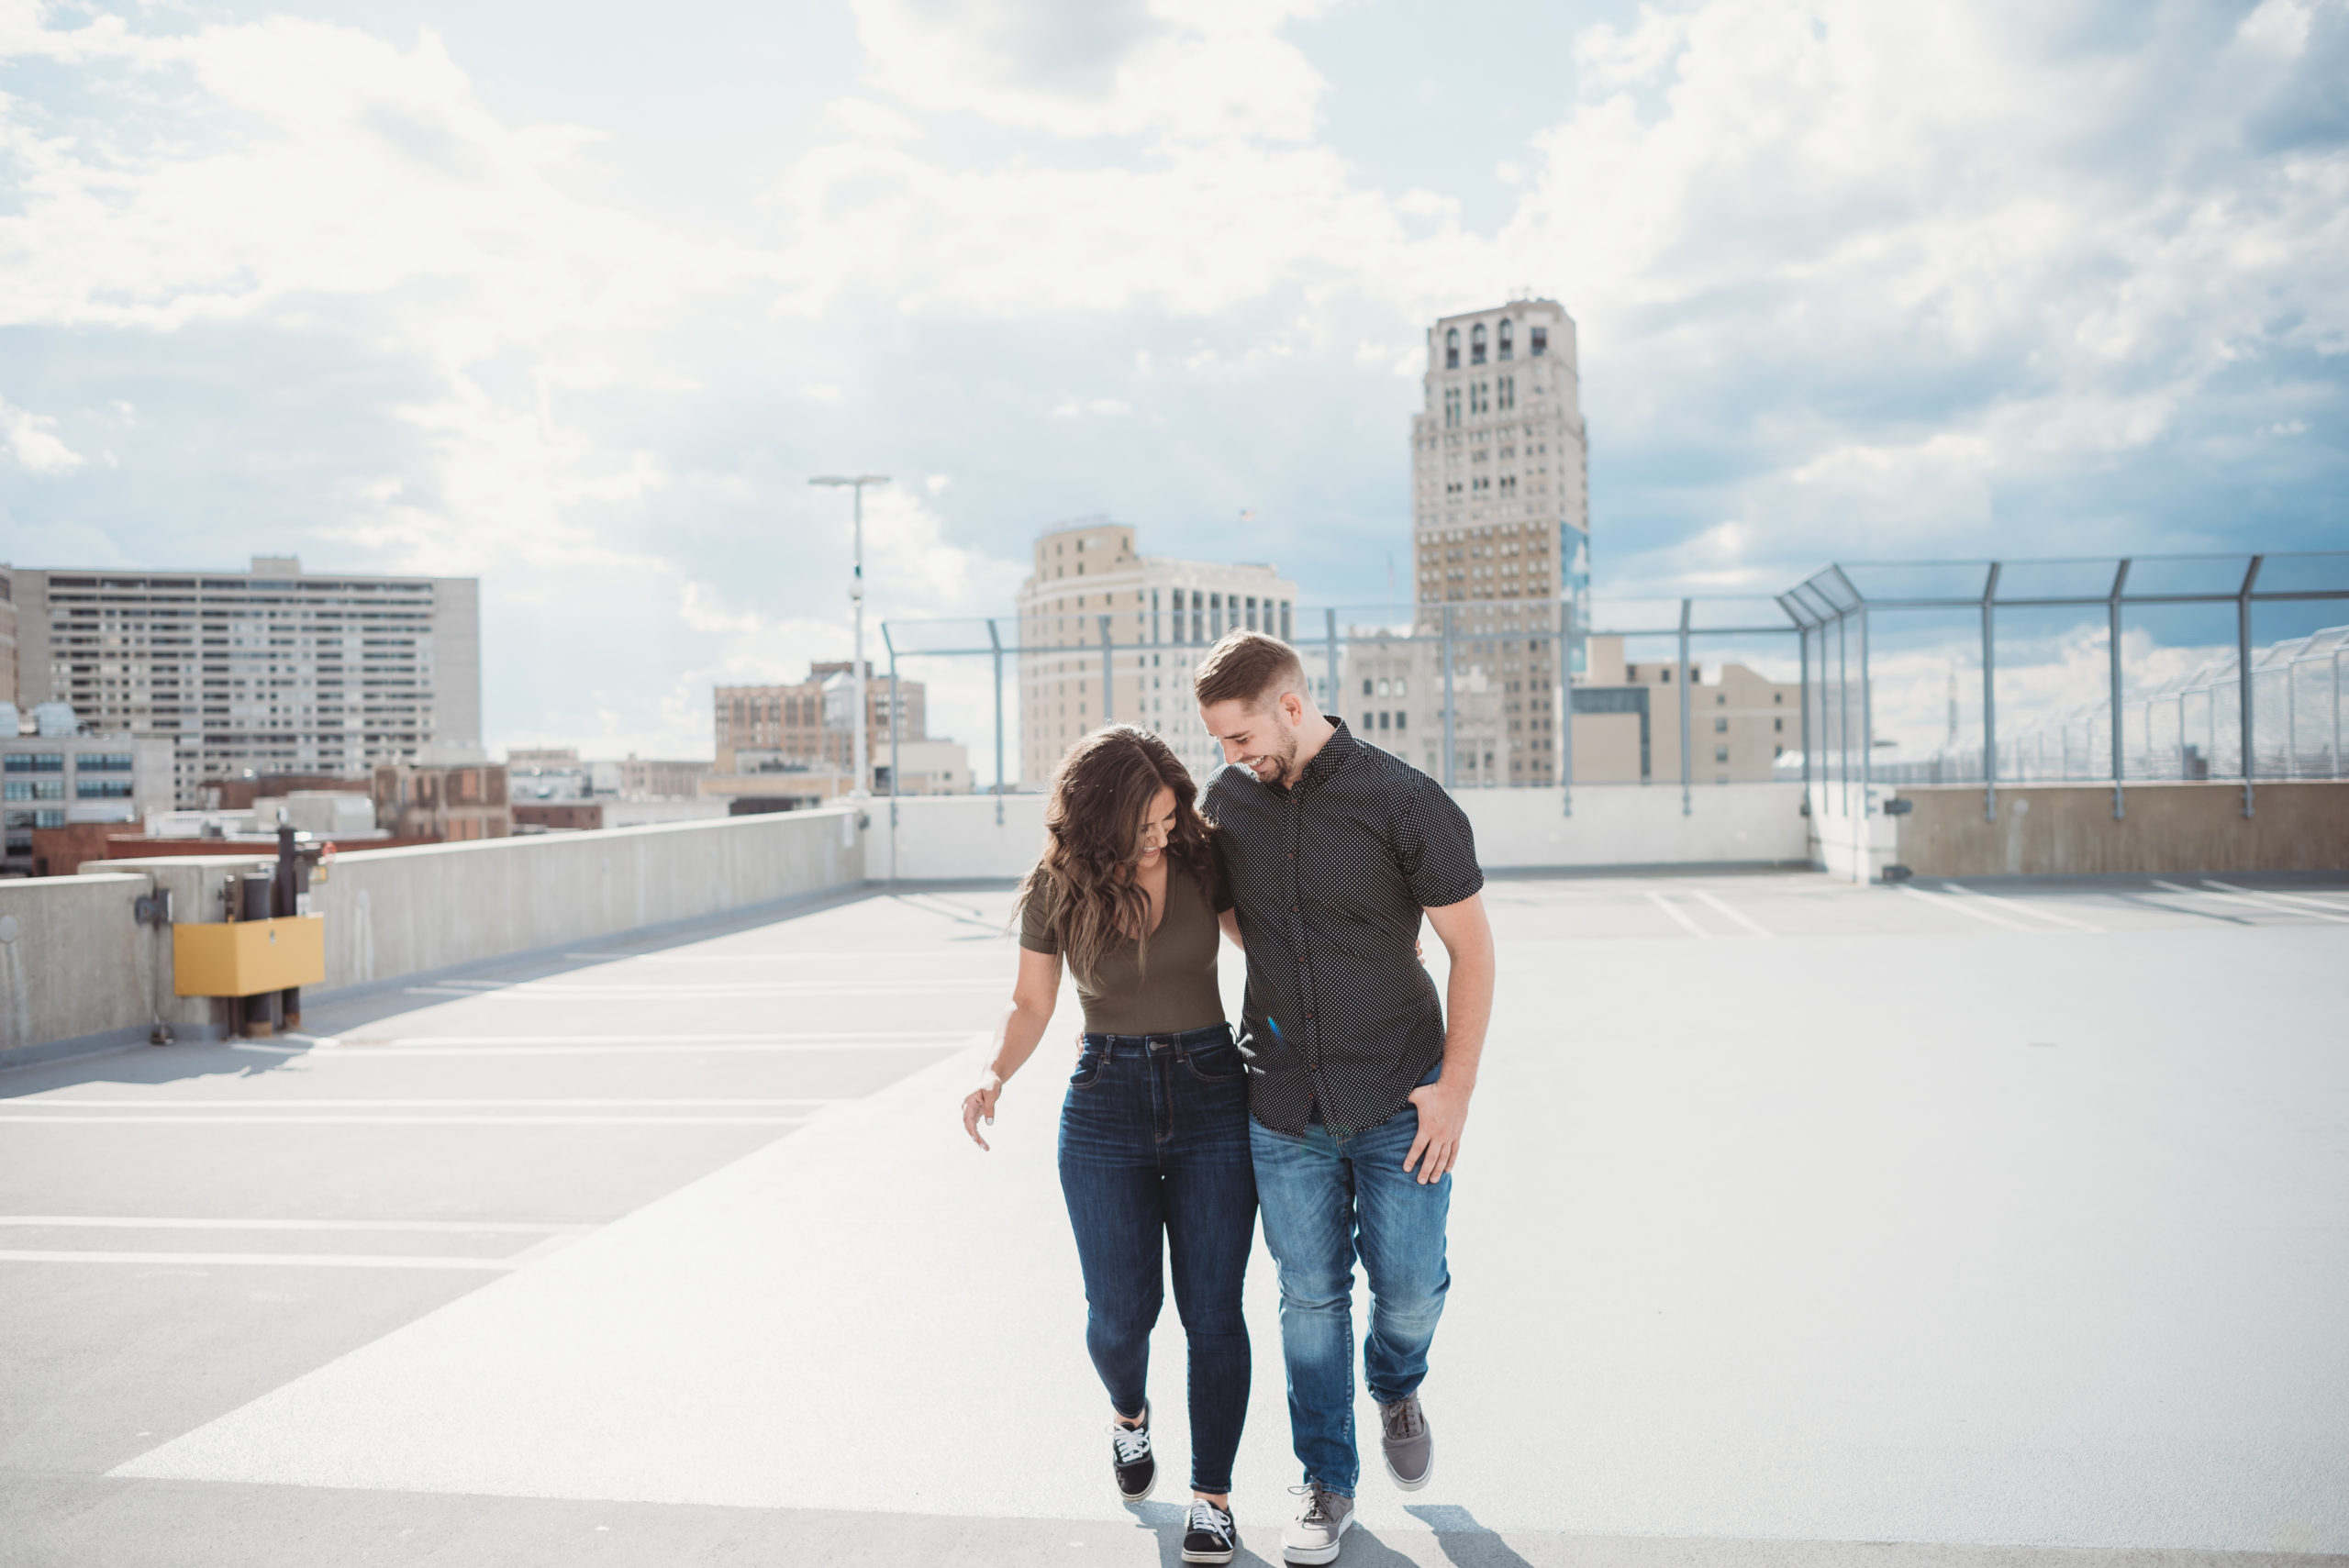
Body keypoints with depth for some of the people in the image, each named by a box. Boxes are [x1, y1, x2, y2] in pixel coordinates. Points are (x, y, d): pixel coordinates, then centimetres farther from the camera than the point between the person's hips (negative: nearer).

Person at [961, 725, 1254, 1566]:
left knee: (1211, 1311, 0)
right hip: (1105, 1106, 0)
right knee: (1122, 1309, 3)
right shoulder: (1056, 889, -7)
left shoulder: (1201, 859, -6)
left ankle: (1212, 1496, 16)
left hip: (1210, 1095, 0)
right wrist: (994, 1074, -16)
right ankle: (1128, 1412, 39)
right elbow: (1030, 1006, 2)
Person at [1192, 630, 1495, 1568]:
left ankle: (1396, 1388, 39)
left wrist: (1455, 1086, -11)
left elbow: (1471, 947, -8)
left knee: (1410, 1288, 4)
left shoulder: (1404, 802, -13)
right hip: (1283, 1101, 3)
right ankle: (1328, 1484, 26)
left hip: (1397, 1098, -3)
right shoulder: (1229, 796, -1)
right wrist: (1275, 964, 8)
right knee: (1310, 1296, 9)